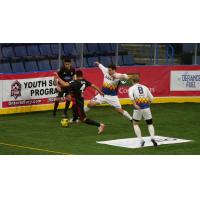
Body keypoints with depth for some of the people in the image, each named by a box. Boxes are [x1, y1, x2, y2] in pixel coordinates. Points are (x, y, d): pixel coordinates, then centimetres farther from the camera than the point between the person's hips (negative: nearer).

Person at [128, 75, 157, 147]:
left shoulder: (132, 88, 6)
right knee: (150, 123, 14)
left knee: (135, 124, 16)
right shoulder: (145, 87, 16)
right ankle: (152, 137, -11)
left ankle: (141, 139, 2)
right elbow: (151, 98, 14)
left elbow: (130, 96, -16)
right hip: (146, 108, 2)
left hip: (138, 109, -2)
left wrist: (135, 105, -18)